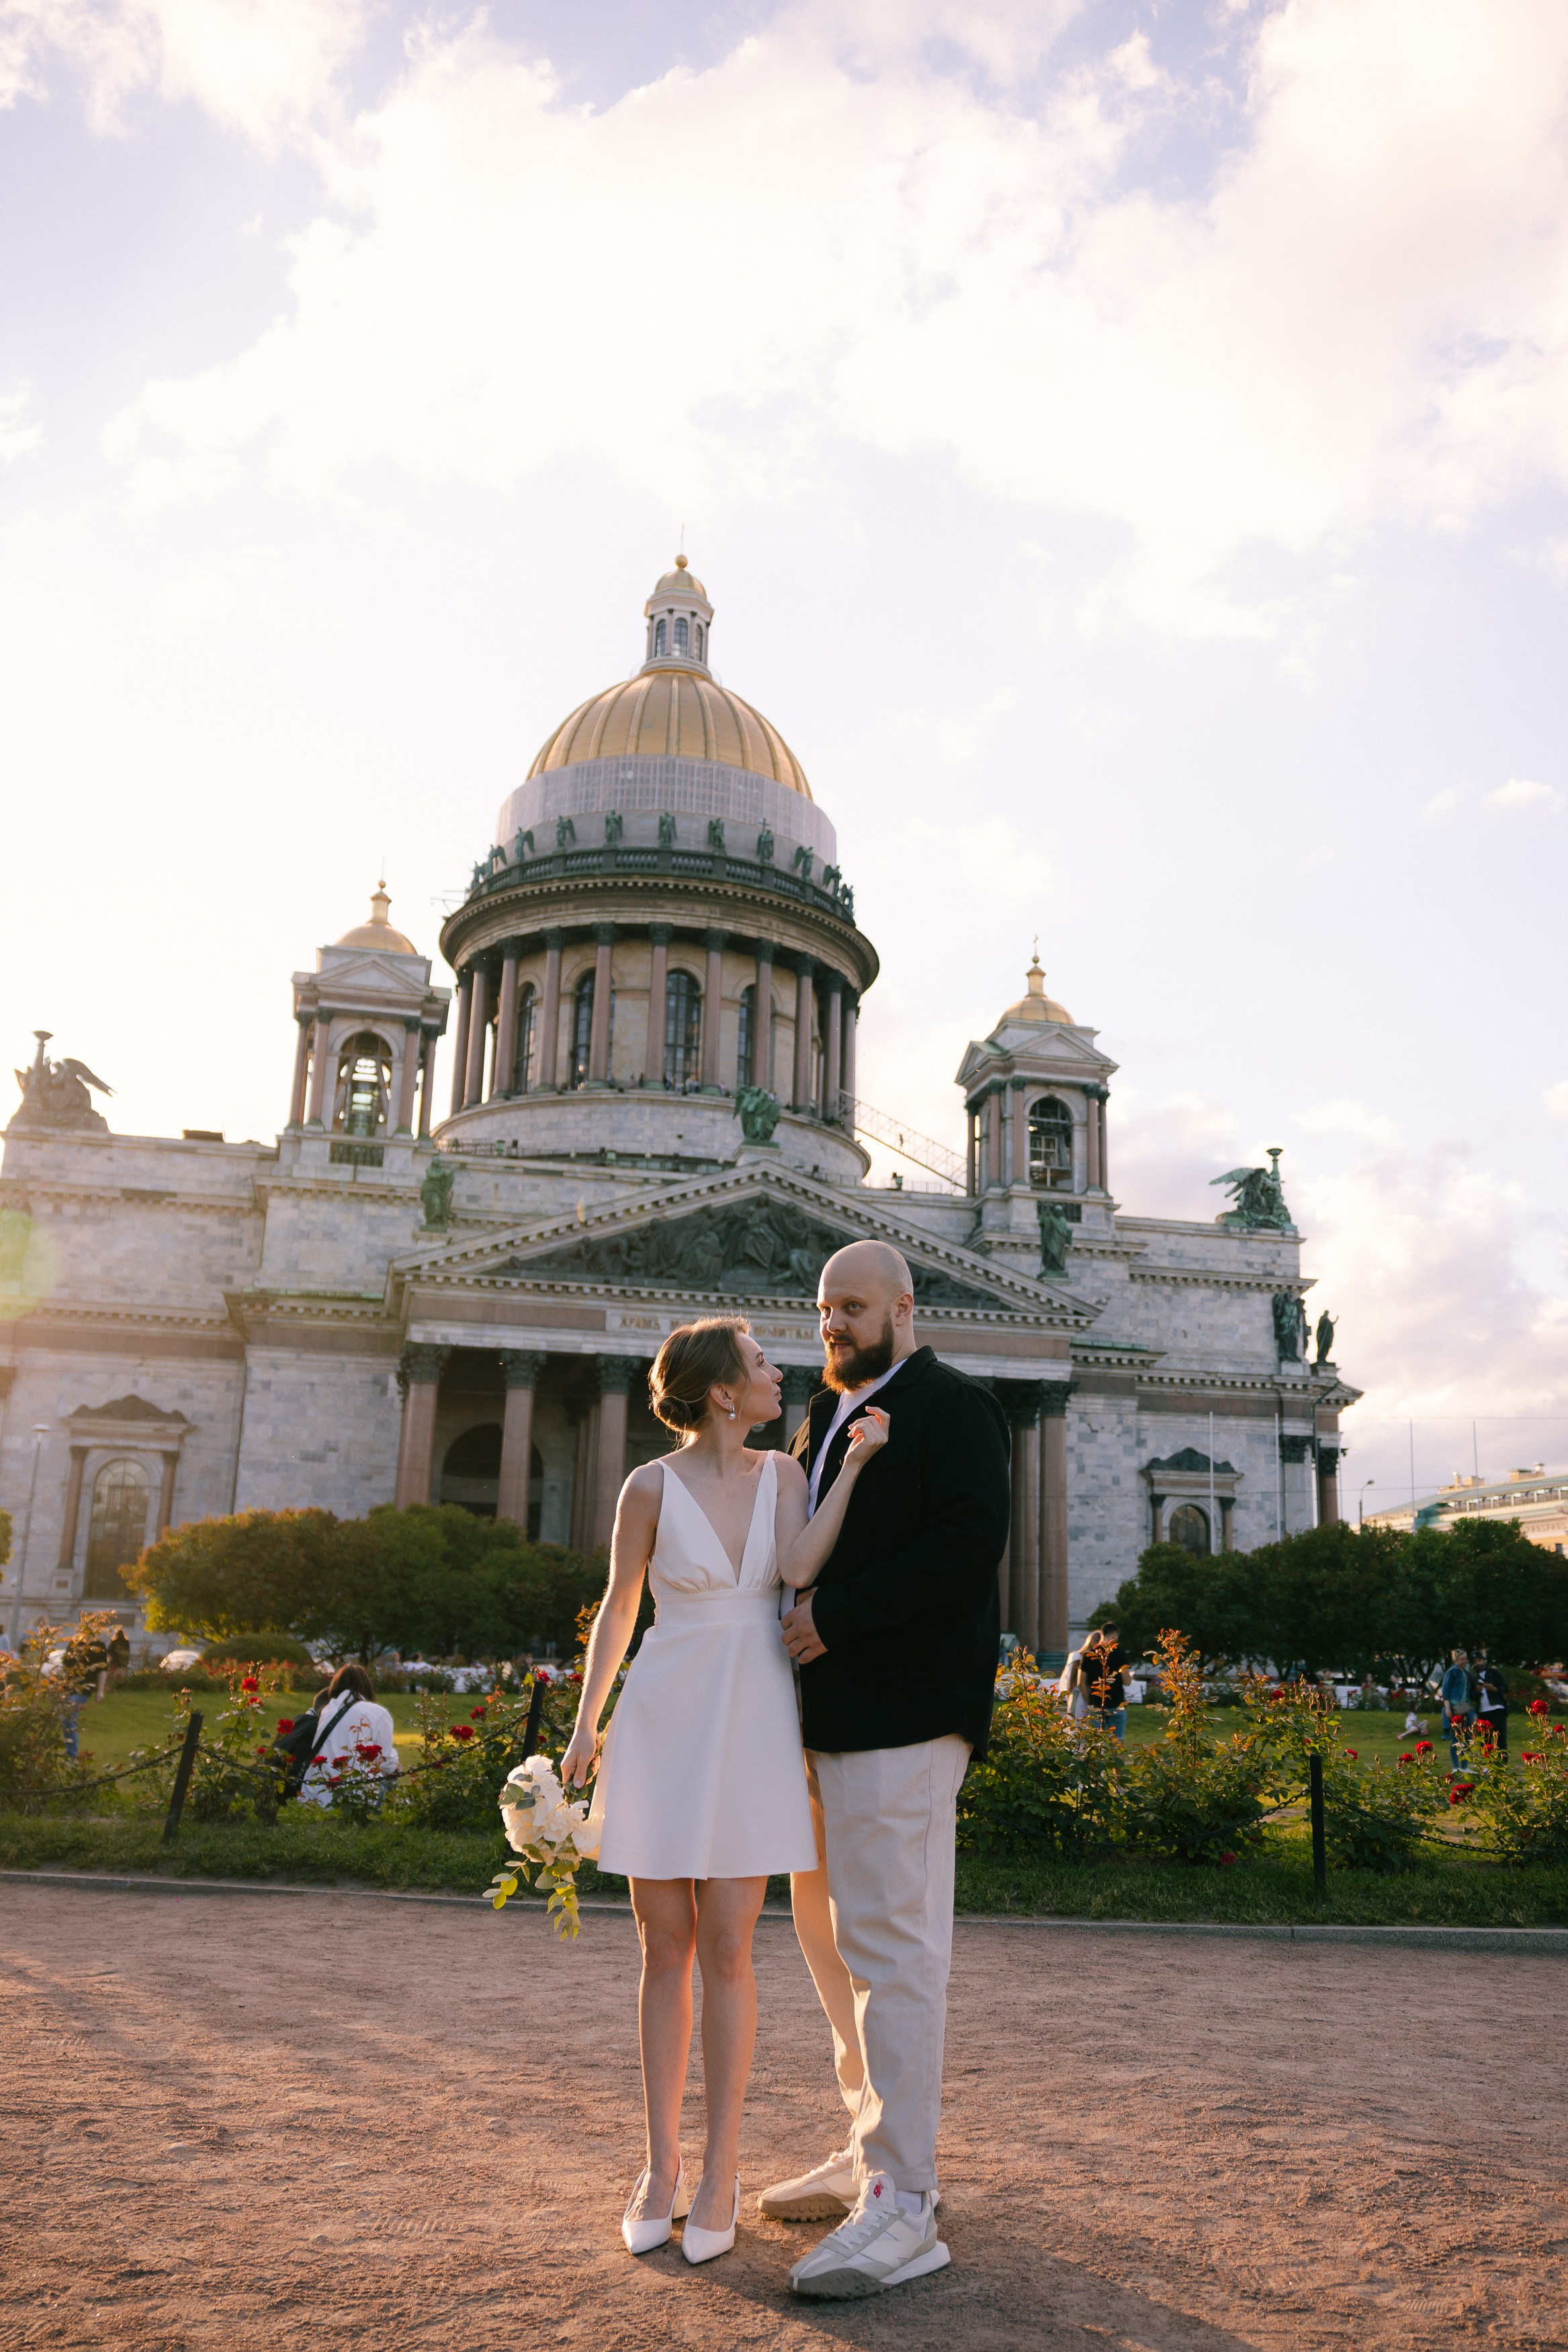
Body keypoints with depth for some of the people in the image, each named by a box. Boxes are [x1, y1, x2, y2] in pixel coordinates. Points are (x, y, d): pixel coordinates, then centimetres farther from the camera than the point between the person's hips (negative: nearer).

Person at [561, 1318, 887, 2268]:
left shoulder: (785, 1473, 3)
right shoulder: (651, 1486, -4)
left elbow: (801, 1568, -14)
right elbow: (620, 1606, 6)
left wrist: (857, 1464, -17)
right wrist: (587, 1722, 5)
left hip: (754, 1725, 1)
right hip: (664, 1723, -1)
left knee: (727, 1950, 1)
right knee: (666, 1949, 7)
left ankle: (721, 2174, 14)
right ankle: (662, 2167, 21)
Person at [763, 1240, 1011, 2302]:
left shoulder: (952, 1408, -5)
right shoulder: (825, 1418, 21)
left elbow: (970, 1541, -18)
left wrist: (839, 1615, -19)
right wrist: (796, 1623, 8)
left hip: (904, 1715, -9)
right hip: (830, 1715, 9)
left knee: (892, 1946, -8)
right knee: (833, 1934, 16)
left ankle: (903, 2206, 0)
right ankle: (876, 2148, 29)